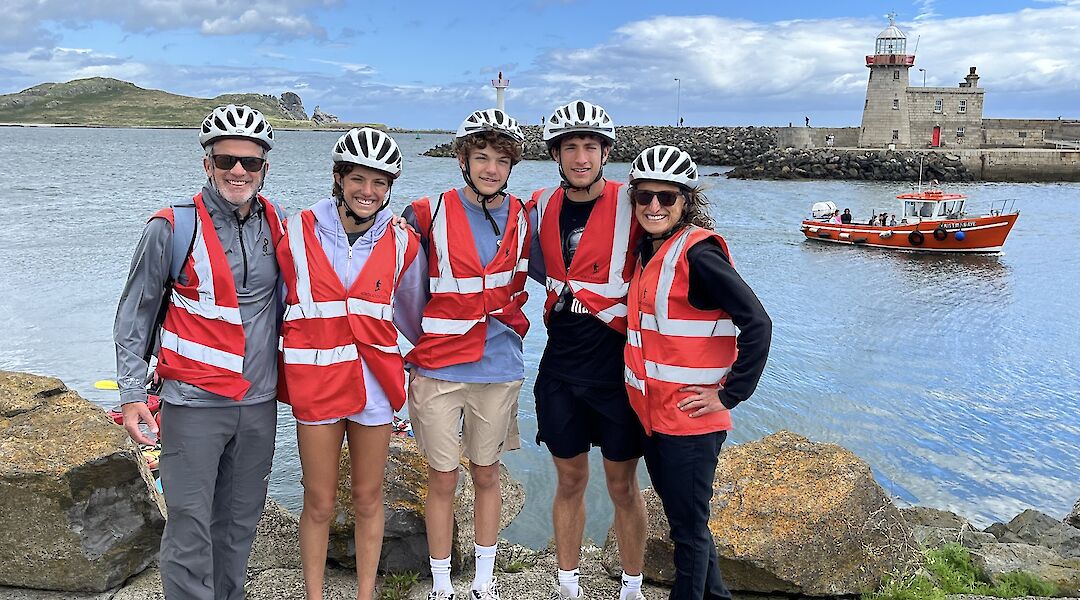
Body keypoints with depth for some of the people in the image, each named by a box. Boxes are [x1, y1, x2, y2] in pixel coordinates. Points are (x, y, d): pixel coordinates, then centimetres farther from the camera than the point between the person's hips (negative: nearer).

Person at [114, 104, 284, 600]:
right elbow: (134, 317, -1)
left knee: (240, 522, 14)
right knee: (190, 530, -2)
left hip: (260, 401, 4)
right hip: (194, 404, -4)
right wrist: (132, 395, -5)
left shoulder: (276, 224, 4)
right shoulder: (172, 227, -7)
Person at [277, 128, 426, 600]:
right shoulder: (298, 234, -4)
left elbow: (413, 313, 14)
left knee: (368, 499, 13)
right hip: (315, 380, -1)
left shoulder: (401, 243, 1)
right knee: (319, 504, 8)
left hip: (375, 379, 1)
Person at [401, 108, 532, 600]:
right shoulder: (428, 215, -6)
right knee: (442, 480, 6)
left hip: (498, 369, 2)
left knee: (486, 473, 14)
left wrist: (509, 322, 7)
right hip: (438, 370, -2)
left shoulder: (523, 219, 1)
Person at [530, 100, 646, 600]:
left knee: (623, 487, 9)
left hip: (617, 367, -3)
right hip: (560, 368, 4)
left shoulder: (630, 206, -10)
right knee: (570, 481, 15)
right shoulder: (542, 206, 3)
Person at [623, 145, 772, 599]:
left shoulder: (697, 253, -17)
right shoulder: (648, 252, 9)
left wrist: (730, 394, -17)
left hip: (690, 420, -9)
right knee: (683, 520, 22)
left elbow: (757, 324, -21)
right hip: (653, 415, 9)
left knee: (688, 528, 6)